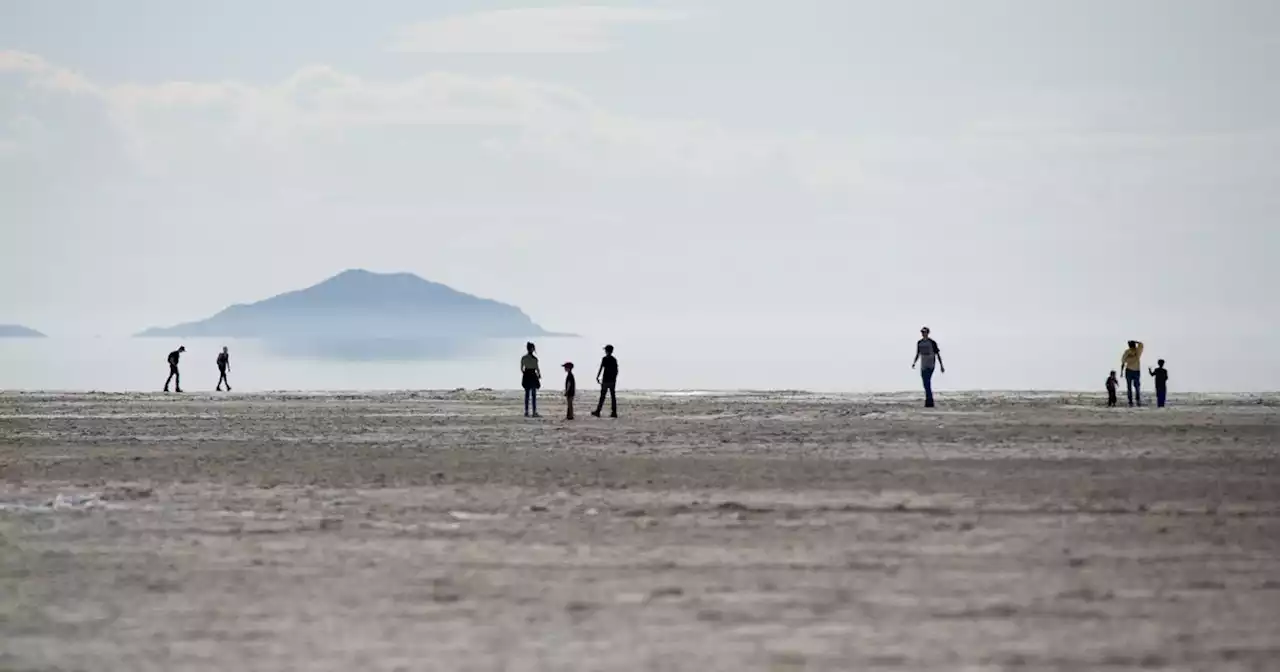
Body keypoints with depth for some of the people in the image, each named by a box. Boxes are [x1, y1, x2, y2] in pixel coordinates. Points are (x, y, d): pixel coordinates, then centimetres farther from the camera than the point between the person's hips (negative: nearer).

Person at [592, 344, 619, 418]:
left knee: (602, 396, -1)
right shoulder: (614, 360, 8)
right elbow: (616, 371, 10)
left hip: (605, 380, -5)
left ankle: (598, 411, 3)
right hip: (612, 380, 5)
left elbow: (601, 368, -11)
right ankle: (614, 412, 1)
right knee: (613, 396, 4)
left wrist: (597, 377, -2)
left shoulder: (604, 359, -8)